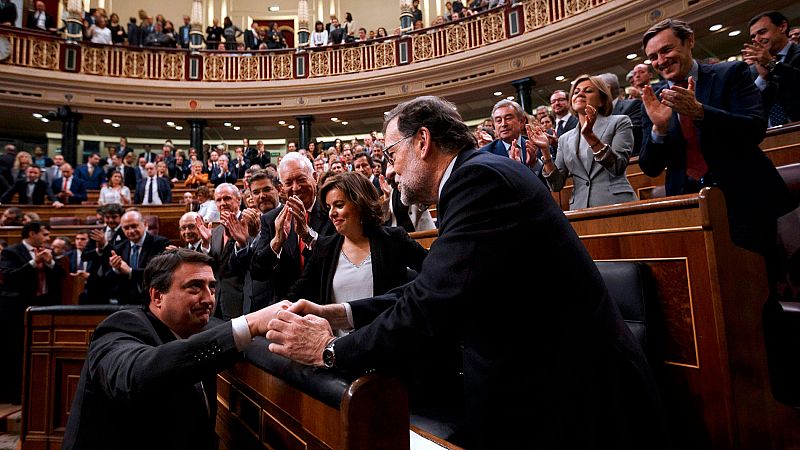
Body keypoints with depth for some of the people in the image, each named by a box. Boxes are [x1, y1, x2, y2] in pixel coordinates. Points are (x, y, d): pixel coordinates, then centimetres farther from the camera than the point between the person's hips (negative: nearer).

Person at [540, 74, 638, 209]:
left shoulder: (619, 122, 6)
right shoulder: (565, 139, 14)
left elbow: (618, 168, -9)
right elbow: (556, 185, 6)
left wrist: (590, 136, -16)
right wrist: (545, 150, -4)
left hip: (615, 204, -2)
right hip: (580, 208, 3)